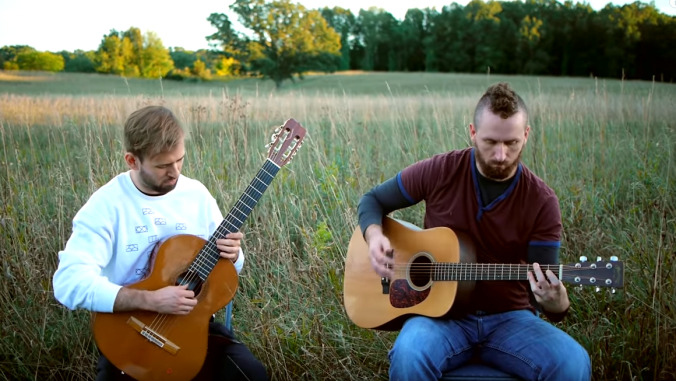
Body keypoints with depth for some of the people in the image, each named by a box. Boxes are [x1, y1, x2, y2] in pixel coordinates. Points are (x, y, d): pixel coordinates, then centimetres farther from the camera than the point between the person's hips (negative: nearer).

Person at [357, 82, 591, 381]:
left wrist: (556, 305, -28)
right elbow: (373, 200, 7)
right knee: (408, 354, -34)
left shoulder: (542, 201, -7)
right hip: (442, 313, -1)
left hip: (508, 318, 1)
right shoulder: (440, 171, -6)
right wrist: (374, 236, -14)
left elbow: (544, 286, -5)